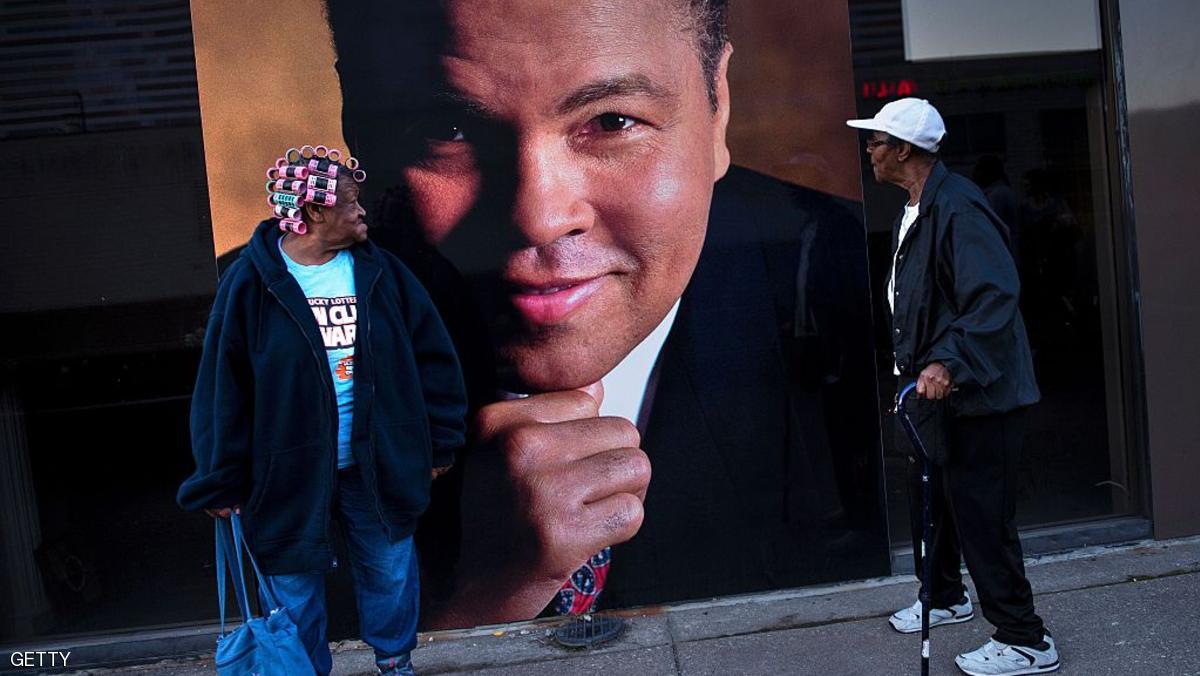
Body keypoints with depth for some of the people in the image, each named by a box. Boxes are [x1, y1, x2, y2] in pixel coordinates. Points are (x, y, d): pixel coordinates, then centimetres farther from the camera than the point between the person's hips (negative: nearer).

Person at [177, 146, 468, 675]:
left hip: (378, 466, 3)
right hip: (290, 474, -2)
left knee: (391, 570, 18)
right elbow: (222, 388, -6)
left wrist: (439, 443, 5)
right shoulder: (251, 283, -10)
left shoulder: (381, 273, -2)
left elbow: (433, 357, 3)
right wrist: (221, 482, -4)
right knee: (295, 586, 13)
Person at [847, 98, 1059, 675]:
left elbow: (996, 294, -29)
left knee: (980, 513, -2)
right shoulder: (915, 210, 13)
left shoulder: (957, 207, -20)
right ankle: (944, 598, 42)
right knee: (929, 498, 21)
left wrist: (948, 364, -36)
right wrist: (915, 368, 20)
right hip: (937, 388, 11)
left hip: (977, 394, -11)